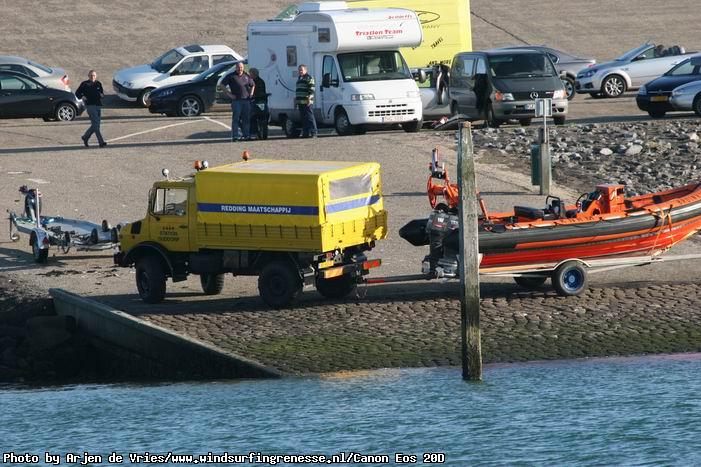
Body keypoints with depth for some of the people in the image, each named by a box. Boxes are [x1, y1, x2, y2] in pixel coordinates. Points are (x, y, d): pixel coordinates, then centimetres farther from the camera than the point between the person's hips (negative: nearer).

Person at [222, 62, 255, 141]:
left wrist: (251, 93, 15)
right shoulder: (231, 76, 3)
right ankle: (235, 136, -4)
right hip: (236, 100, -4)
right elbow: (223, 85, 0)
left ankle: (246, 135, 11)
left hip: (246, 100, 4)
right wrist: (229, 94, -6)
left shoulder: (246, 76, 16)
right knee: (236, 118, -5)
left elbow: (253, 85, 31)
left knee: (247, 118, 5)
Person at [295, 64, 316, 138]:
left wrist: (309, 98, -21)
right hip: (301, 102, 9)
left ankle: (313, 132, -12)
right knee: (303, 118, 8)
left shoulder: (309, 78, -4)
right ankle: (305, 133, 11)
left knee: (310, 117, -11)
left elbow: (312, 89, -12)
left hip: (307, 102, -9)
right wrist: (296, 99, 25)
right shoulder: (299, 78, 23)